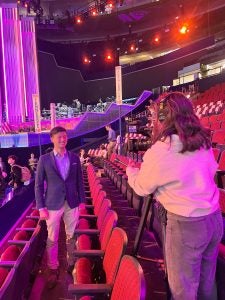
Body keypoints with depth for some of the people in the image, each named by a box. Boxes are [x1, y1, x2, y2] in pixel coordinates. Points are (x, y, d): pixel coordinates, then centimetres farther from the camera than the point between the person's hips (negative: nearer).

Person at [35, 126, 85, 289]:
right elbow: (39, 185, -3)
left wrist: (82, 201, 4)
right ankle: (53, 269, 26)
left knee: (72, 237, 13)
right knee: (52, 240, 8)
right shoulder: (44, 159, -4)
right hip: (53, 205, -2)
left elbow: (80, 181, 7)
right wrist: (41, 207, -6)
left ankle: (71, 264, 32)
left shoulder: (75, 158, 2)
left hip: (72, 203, 2)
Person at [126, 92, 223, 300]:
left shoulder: (158, 151, -17)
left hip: (185, 224, -6)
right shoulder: (203, 142, 1)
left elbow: (142, 188, -4)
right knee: (207, 280, 25)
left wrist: (131, 170, 17)